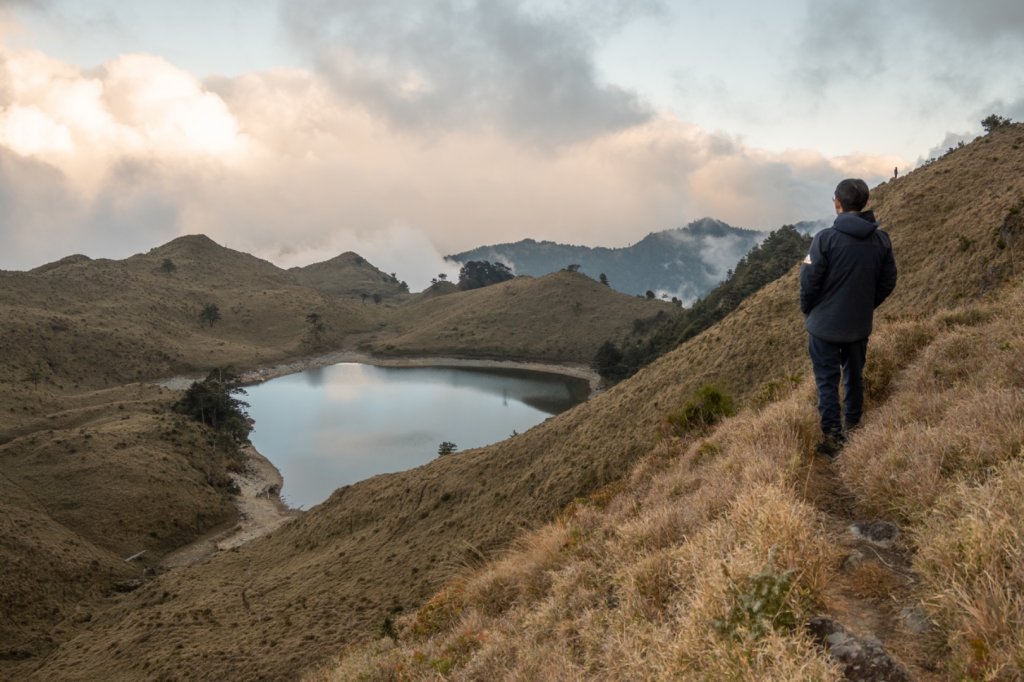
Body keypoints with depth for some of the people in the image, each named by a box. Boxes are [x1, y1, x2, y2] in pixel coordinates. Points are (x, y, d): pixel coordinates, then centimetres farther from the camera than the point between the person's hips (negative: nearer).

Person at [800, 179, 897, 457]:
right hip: (861, 325, 5)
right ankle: (852, 428, 33)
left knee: (827, 381, 4)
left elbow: (809, 281, -17)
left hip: (825, 324, -5)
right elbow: (887, 282, 4)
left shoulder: (826, 238, -20)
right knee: (854, 376, 20)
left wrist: (807, 311, 1)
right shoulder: (881, 240, -4)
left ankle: (832, 438, 4)